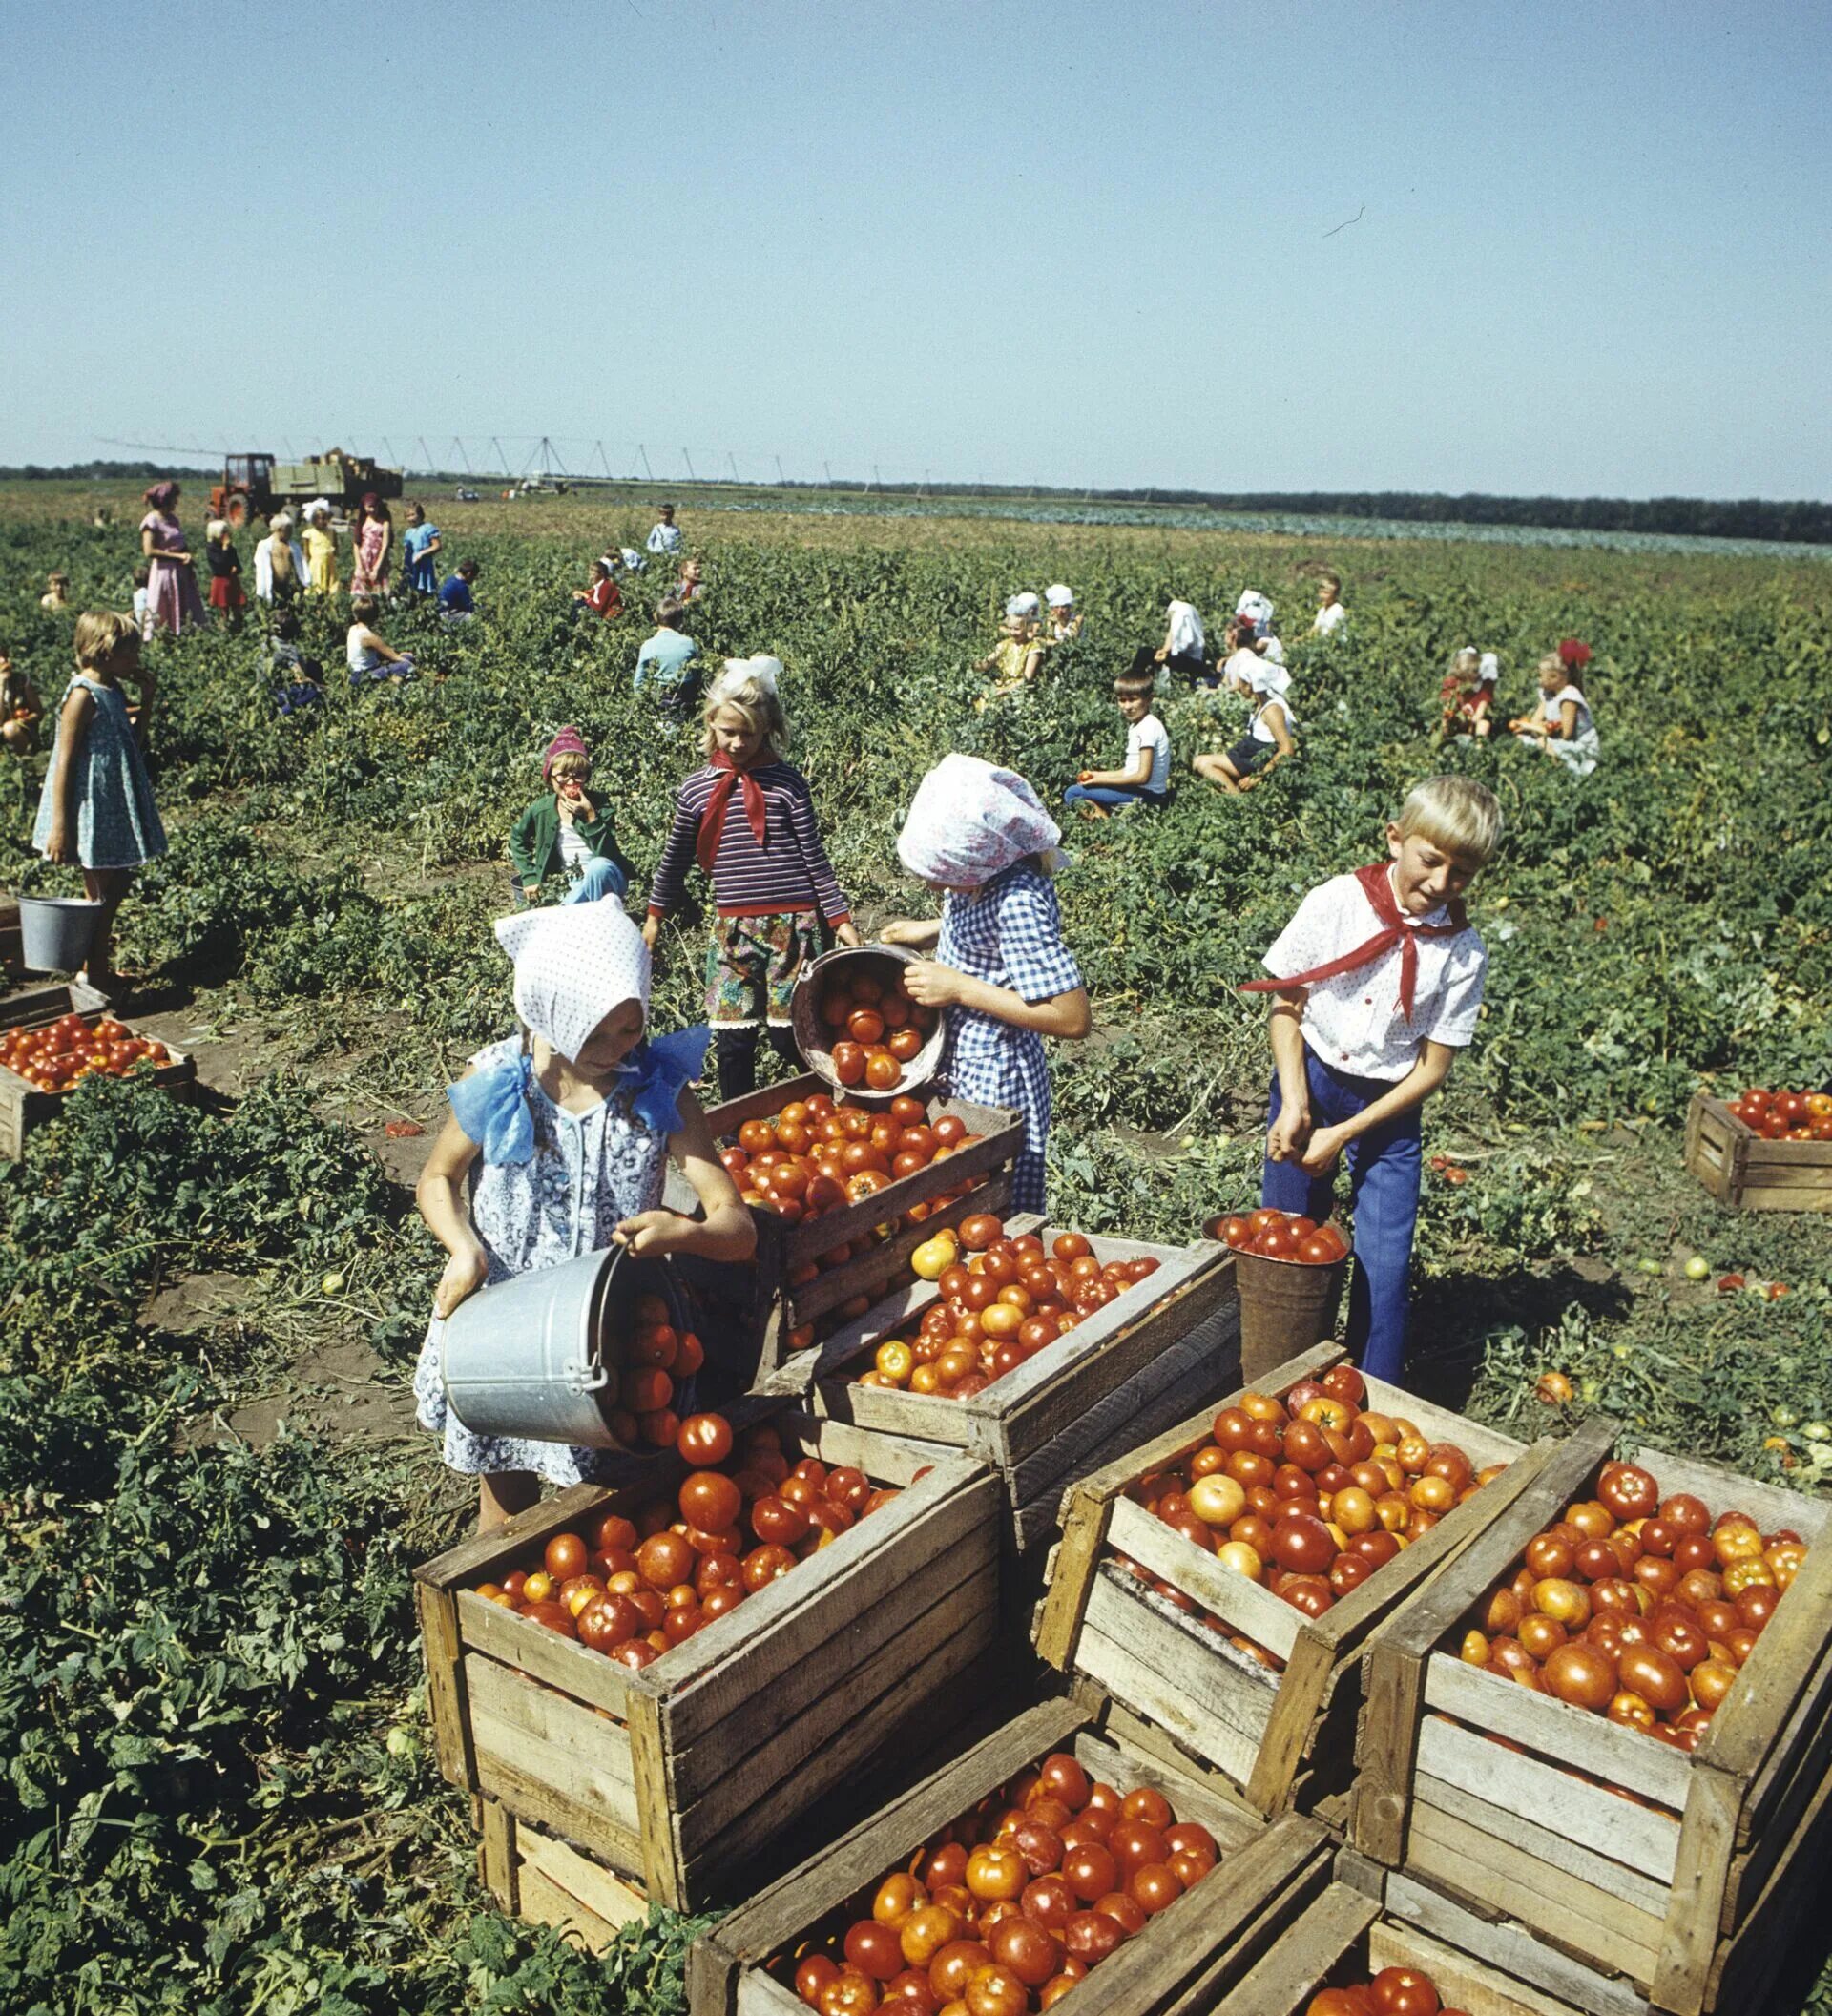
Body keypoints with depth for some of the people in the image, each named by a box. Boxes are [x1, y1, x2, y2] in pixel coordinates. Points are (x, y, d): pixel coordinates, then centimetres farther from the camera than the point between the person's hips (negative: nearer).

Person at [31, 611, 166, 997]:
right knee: (100, 895, 1)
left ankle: (99, 965, 31)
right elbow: (64, 762, -19)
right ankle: (93, 975, 14)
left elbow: (130, 740, 22)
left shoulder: (112, 690, 8)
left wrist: (146, 699, 8)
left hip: (114, 809, 9)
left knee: (118, 883, 18)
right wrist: (59, 826, -21)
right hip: (92, 812, -9)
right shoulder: (83, 695, -18)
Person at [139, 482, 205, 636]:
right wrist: (177, 556, -18)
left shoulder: (172, 518, 12)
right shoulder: (152, 521, -12)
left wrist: (187, 556, -1)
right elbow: (149, 551, -19)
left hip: (181, 571, 8)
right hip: (164, 570, -8)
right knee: (163, 615, -2)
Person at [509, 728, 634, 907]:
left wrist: (591, 817, -27)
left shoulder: (599, 804, -9)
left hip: (606, 880, -1)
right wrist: (529, 876, 10)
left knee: (599, 866, -39)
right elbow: (517, 838, 18)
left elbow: (607, 854, -19)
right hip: (572, 885, 1)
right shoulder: (542, 809, -1)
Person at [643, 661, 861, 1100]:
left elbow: (814, 857, 1)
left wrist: (840, 918, -2)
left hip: (794, 925, -2)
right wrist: (655, 915, 26)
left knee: (789, 1036, -2)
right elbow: (676, 858, 20)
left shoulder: (786, 782, 0)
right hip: (732, 929, 3)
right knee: (732, 1039, 2)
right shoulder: (695, 789, 7)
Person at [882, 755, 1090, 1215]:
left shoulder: (1019, 903, -30)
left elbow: (1072, 1018, -30)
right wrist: (932, 930, 2)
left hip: (994, 1086, -9)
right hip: (954, 1069, 9)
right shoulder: (976, 869, -6)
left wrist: (960, 988, -26)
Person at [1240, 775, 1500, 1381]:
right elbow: (1286, 1004, -5)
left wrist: (1344, 1134, -13)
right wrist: (1294, 1103, -15)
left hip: (1389, 1105, 0)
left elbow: (1434, 1065, -8)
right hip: (1308, 1079, 0)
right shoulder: (1336, 903, -13)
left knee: (1384, 1265, -2)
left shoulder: (1463, 954, -12)